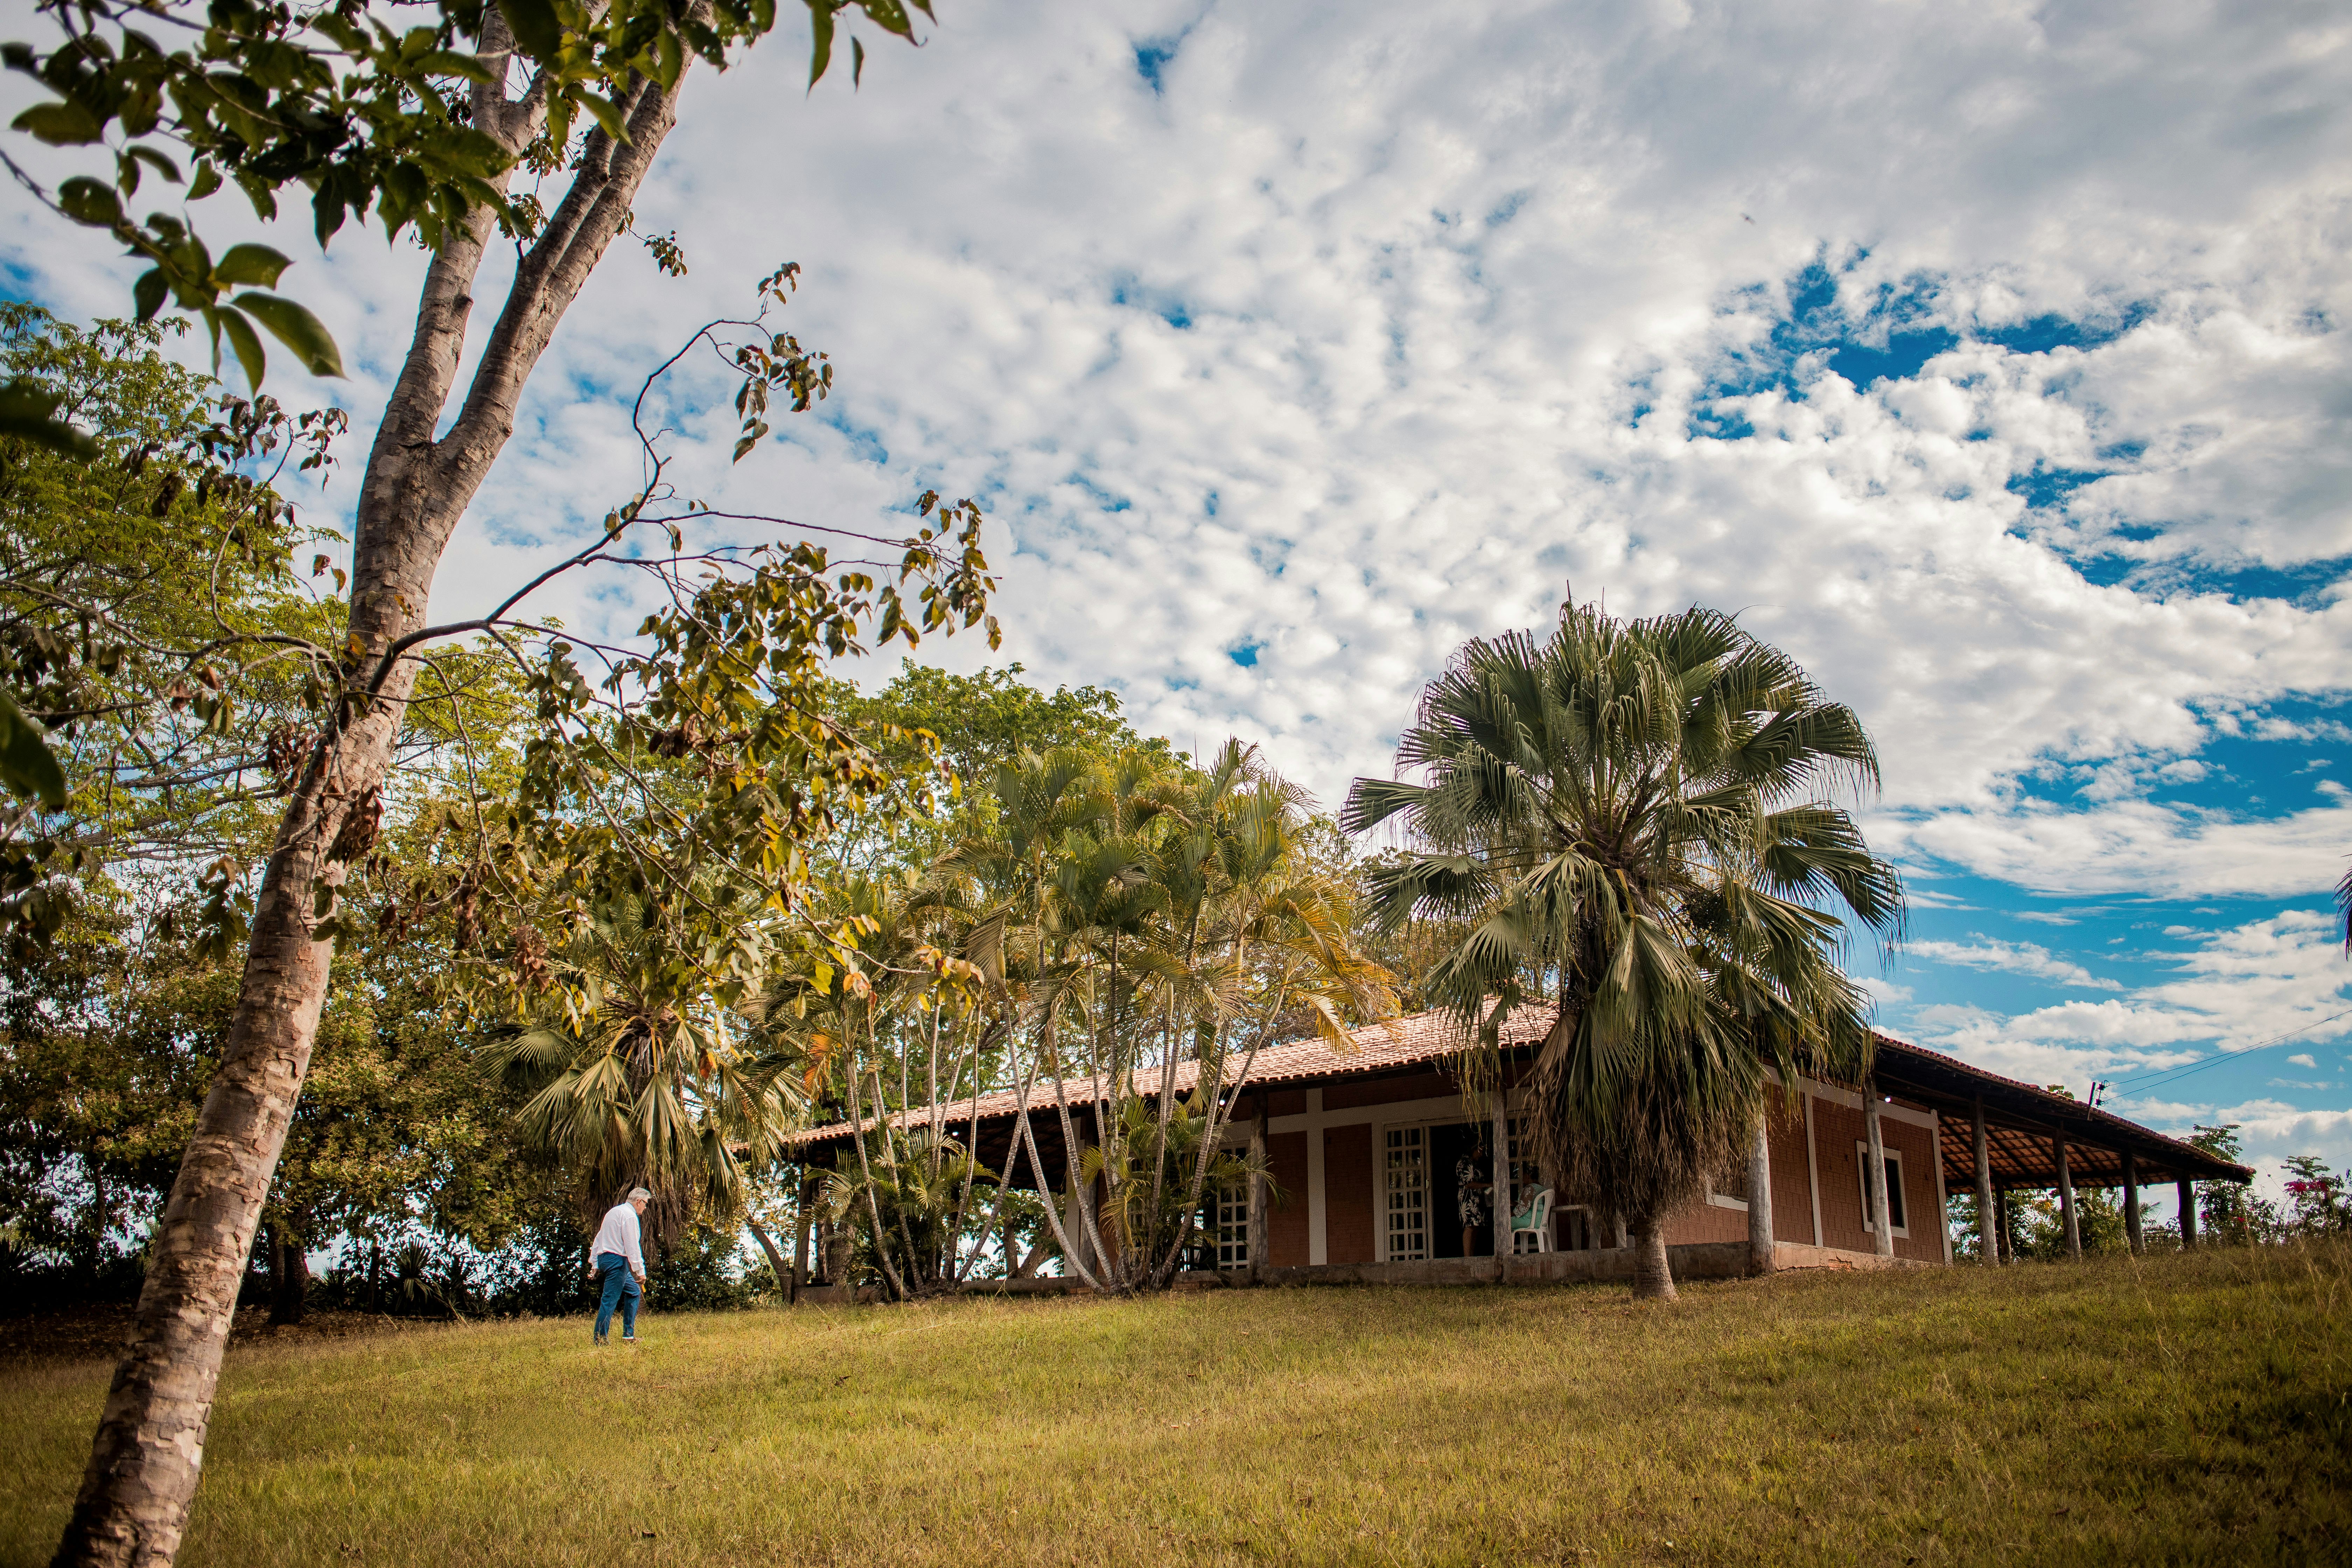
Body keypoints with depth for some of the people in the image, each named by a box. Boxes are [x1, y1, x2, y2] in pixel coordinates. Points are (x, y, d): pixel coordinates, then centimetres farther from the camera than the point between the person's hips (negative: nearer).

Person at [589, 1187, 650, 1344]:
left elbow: (599, 1238, 21)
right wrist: (639, 1271, -15)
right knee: (610, 1300, -8)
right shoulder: (629, 1215, -10)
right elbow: (632, 1245, -16)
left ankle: (629, 1336, 14)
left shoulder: (613, 1212, 20)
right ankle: (601, 1340, -8)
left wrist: (595, 1264, 21)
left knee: (634, 1292, 15)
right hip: (617, 1260, -10)